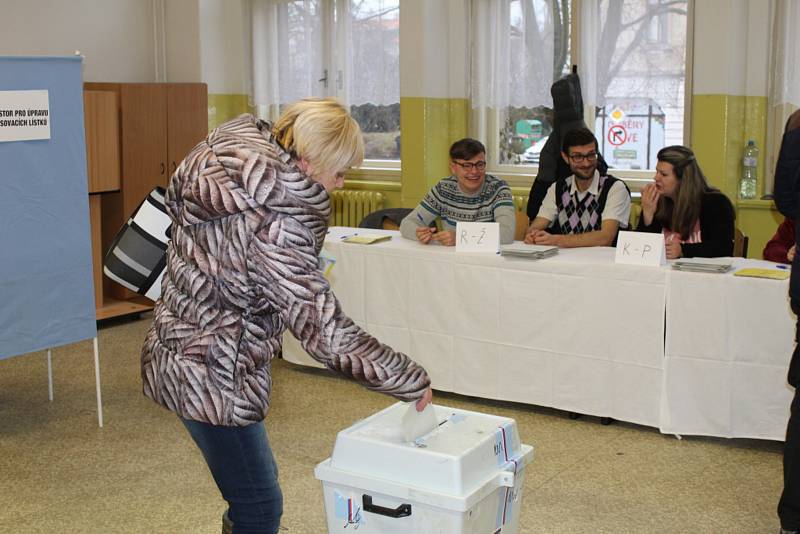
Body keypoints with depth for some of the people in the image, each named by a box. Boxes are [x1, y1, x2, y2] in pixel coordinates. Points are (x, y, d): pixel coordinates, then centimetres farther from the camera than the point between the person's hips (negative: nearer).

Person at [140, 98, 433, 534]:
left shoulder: (222, 158, -4)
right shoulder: (275, 230, -29)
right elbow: (328, 334, -28)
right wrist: (413, 381, -17)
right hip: (211, 375, -9)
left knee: (251, 494, 24)